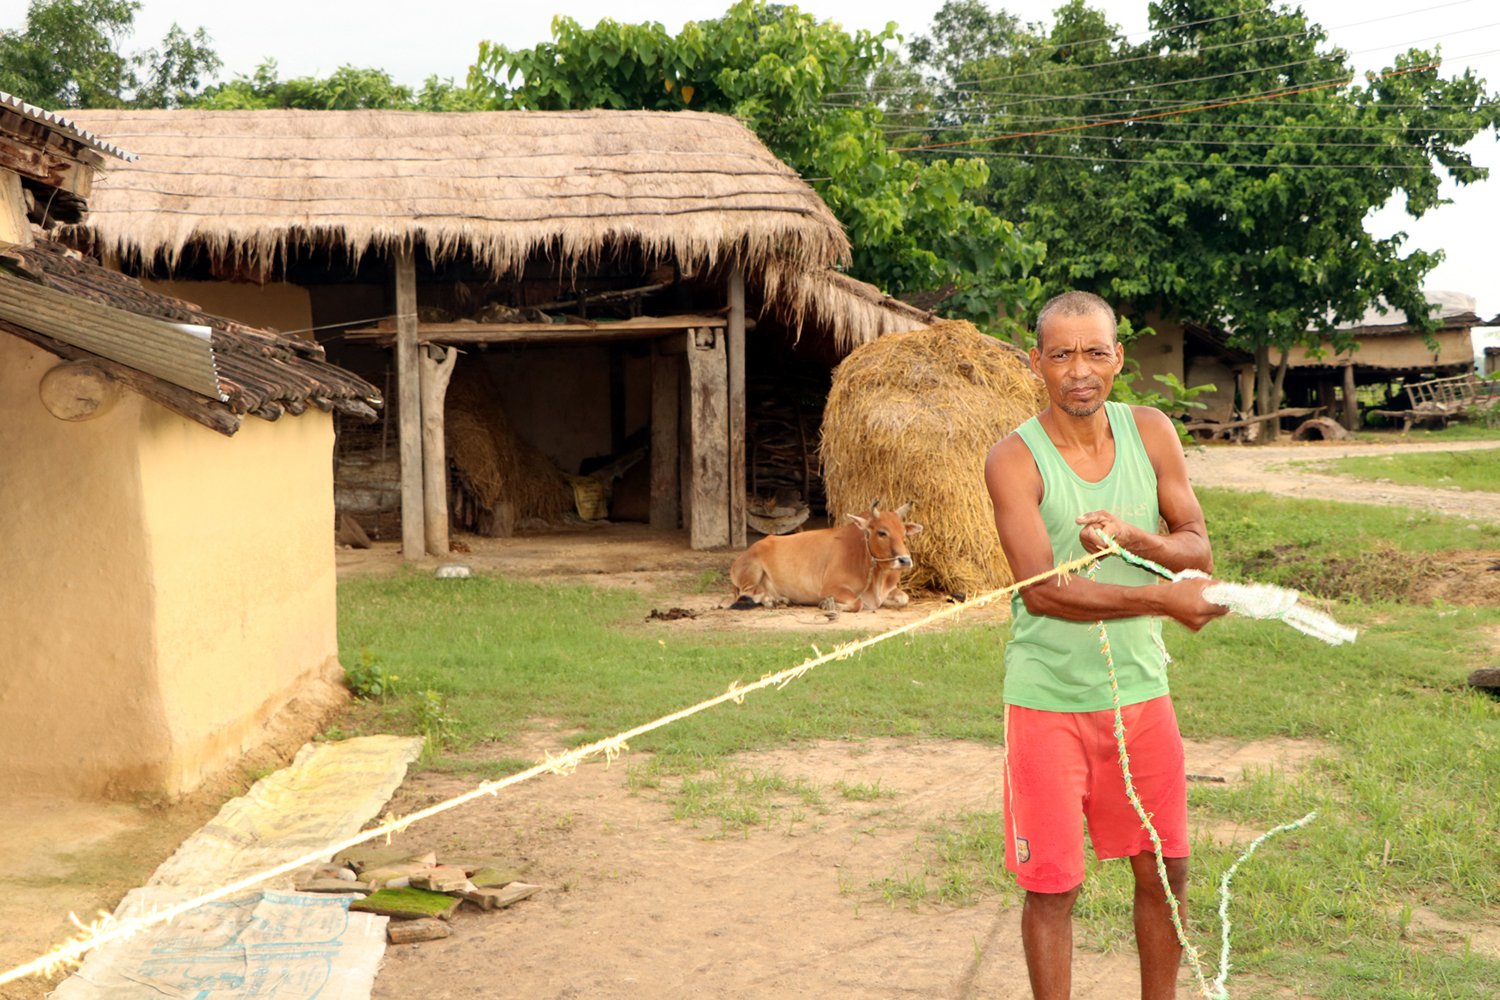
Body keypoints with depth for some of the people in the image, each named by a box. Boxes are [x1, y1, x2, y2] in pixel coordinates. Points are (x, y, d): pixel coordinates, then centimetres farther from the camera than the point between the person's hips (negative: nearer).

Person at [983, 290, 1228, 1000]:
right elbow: (1042, 590, -20)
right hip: (1048, 699, -4)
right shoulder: (1015, 459, -12)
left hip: (1140, 689, 4)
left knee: (1164, 872, 14)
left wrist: (1134, 537, -17)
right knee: (1051, 887, 2)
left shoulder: (1151, 433, 2)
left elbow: (1197, 548, 4)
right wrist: (1162, 599, -20)